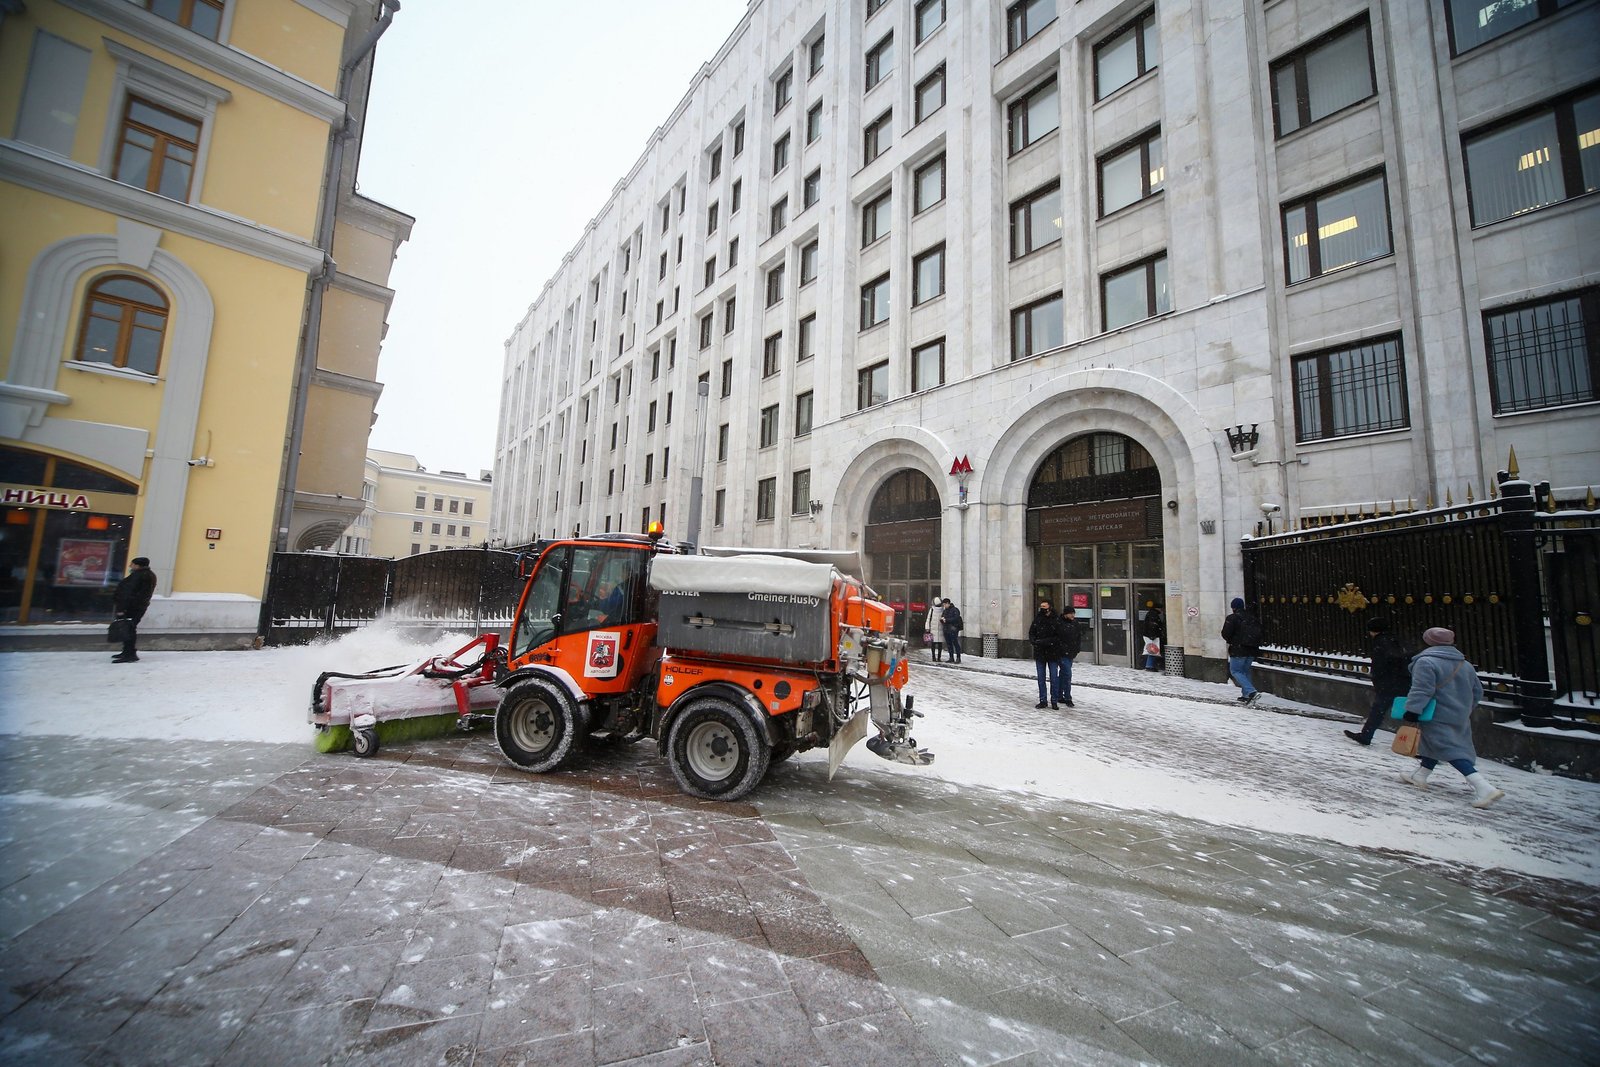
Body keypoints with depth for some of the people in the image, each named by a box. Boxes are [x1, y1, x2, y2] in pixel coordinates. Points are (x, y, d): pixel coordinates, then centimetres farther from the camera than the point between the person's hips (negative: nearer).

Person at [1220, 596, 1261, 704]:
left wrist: (1230, 641, 5)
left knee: (1235, 671, -1)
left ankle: (1251, 692, -17)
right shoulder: (1253, 618, 9)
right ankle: (1246, 695, 18)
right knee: (1245, 671, 17)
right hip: (1252, 650, 7)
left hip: (1238, 650, -7)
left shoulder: (1232, 618, -12)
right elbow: (1259, 633, 12)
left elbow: (1225, 634, -15)